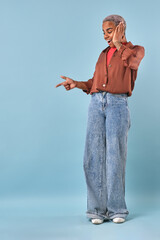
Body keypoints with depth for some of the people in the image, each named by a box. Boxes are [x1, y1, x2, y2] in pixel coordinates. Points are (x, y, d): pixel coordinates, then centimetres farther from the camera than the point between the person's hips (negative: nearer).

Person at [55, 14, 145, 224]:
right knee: (94, 157, -3)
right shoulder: (104, 54, 23)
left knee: (115, 157, -5)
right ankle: (98, 209, 3)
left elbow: (132, 62, -14)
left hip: (117, 105, -4)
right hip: (96, 104, 4)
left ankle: (117, 209, 5)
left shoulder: (137, 49, 11)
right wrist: (77, 84, 2)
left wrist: (119, 44, -1)